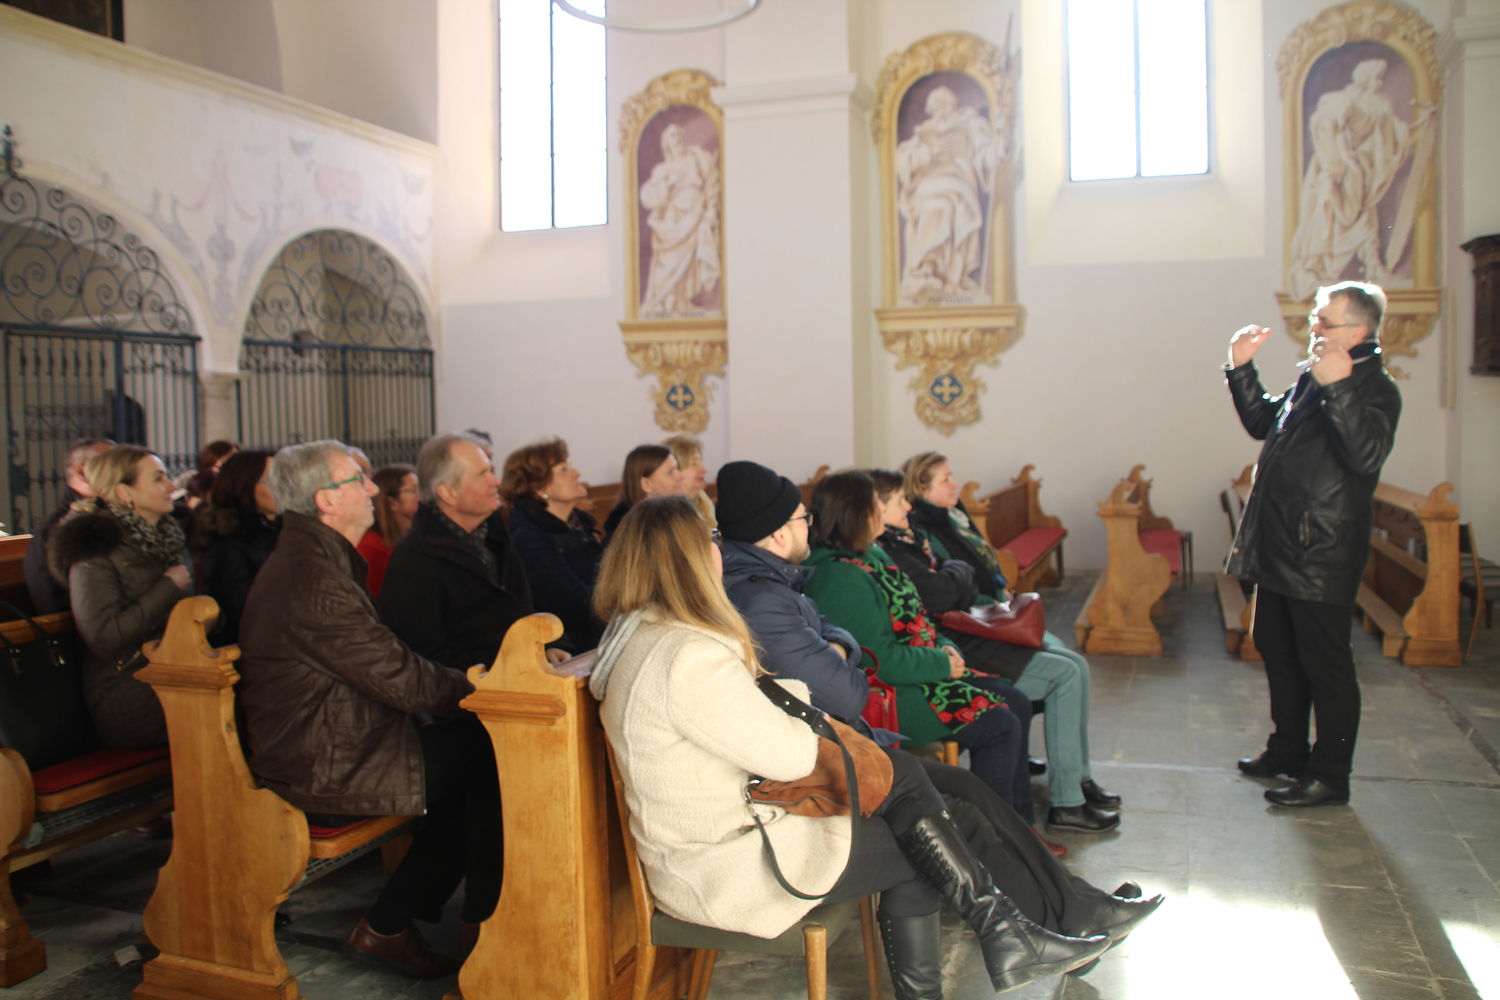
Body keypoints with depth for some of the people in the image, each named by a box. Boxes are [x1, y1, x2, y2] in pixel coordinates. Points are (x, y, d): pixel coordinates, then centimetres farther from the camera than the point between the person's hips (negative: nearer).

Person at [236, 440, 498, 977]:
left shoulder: (304, 560, 12)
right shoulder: (311, 580, -23)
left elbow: (377, 663, 14)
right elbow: (399, 679, -21)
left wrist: (456, 681, 4)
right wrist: (472, 690, -4)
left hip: (318, 752, 10)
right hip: (329, 772, -10)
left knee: (468, 751, 5)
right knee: (489, 750, -8)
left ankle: (389, 924, 12)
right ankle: (483, 922, 11)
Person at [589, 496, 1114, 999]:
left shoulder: (639, 634, 6)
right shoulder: (687, 658, -27)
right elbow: (791, 755, -21)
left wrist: (781, 693, -3)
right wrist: (796, 695, -2)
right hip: (725, 871, -10)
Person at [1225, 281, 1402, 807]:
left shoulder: (1375, 388, -14)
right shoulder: (1312, 379, 13)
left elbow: (1368, 454, -30)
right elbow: (1262, 422, 25)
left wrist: (1338, 388, -37)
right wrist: (1242, 370, 15)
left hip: (1322, 553, -9)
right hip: (1280, 546, 9)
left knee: (1325, 664, 0)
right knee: (1278, 650, 19)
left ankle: (1330, 776, 12)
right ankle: (1288, 750, 34)